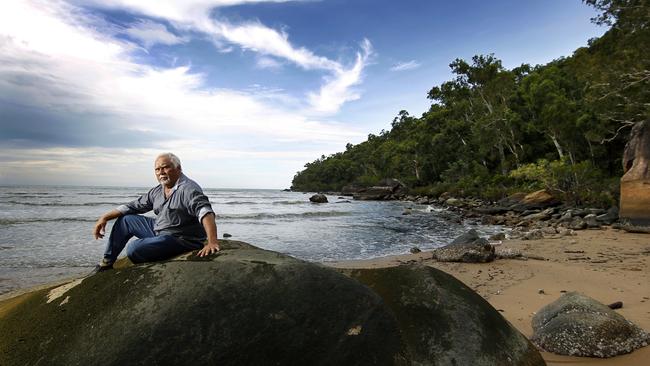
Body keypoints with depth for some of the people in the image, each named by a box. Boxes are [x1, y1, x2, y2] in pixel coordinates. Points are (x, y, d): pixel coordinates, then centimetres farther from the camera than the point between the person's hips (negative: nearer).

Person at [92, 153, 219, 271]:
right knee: (126, 220, 17)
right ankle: (107, 262, 29)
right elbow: (134, 206, 18)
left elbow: (205, 211, -36)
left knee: (134, 249, -24)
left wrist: (212, 242, -50)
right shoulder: (156, 192, 7)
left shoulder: (188, 189, -22)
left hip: (182, 240, -9)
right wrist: (104, 218, 15)